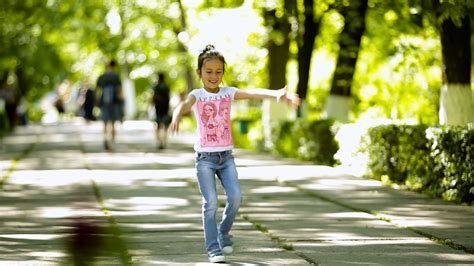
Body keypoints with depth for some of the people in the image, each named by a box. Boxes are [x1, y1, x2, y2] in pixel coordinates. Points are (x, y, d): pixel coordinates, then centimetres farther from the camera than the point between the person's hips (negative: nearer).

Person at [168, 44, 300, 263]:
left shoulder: (228, 93, 2)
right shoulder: (197, 95, -6)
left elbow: (254, 93, -15)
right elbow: (184, 105, -29)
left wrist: (277, 94, -34)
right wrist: (177, 117, -55)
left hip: (226, 155, 3)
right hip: (205, 157, -3)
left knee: (235, 197, -8)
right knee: (211, 202, -8)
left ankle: (223, 233, 18)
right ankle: (213, 248, 1)